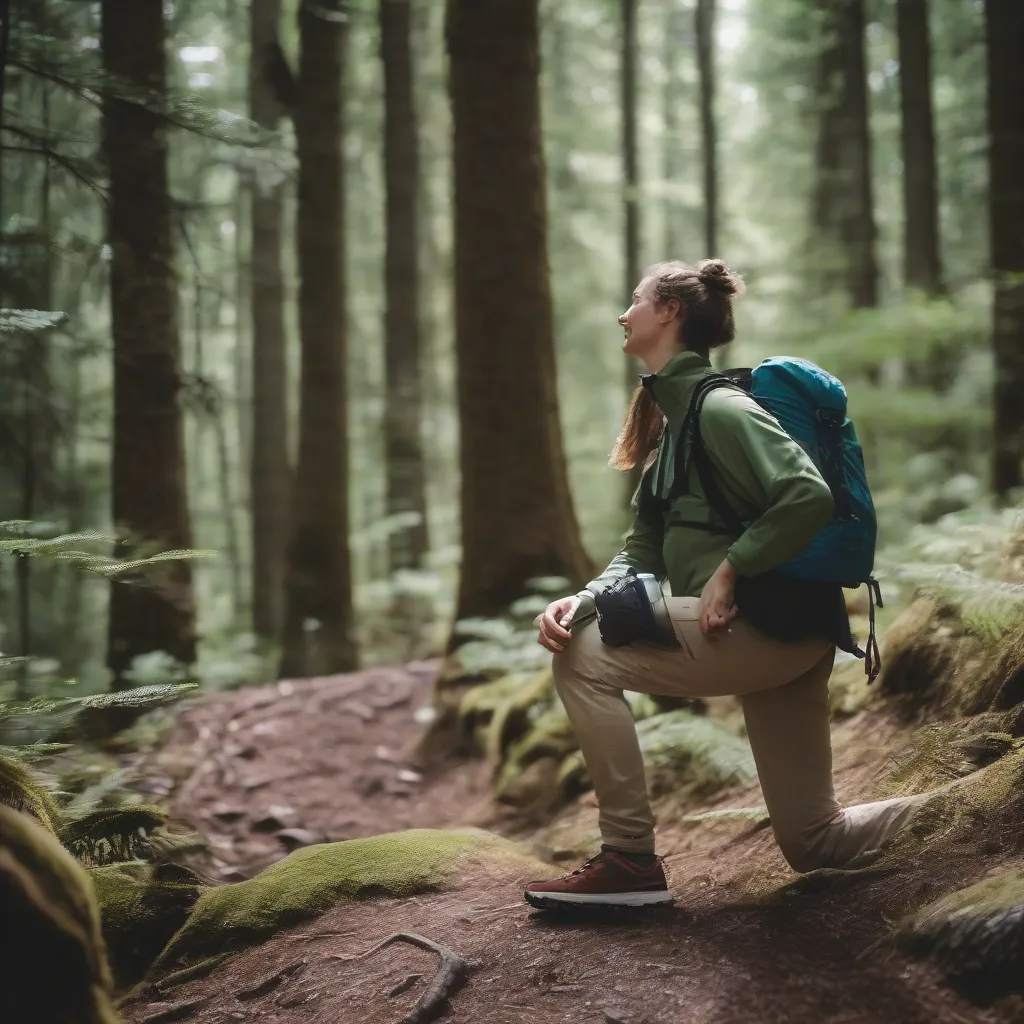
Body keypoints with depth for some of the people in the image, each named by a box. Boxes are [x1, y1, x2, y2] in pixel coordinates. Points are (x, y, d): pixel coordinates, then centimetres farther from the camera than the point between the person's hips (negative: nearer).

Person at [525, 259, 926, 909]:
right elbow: (643, 554, 12)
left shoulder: (717, 407, -12)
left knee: (585, 659, -11)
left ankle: (630, 861, -6)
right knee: (814, 842, 14)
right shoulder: (672, 421, 17)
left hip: (772, 624, -10)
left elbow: (809, 496, -26)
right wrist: (582, 600, -5)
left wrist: (729, 569, -20)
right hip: (775, 638, 10)